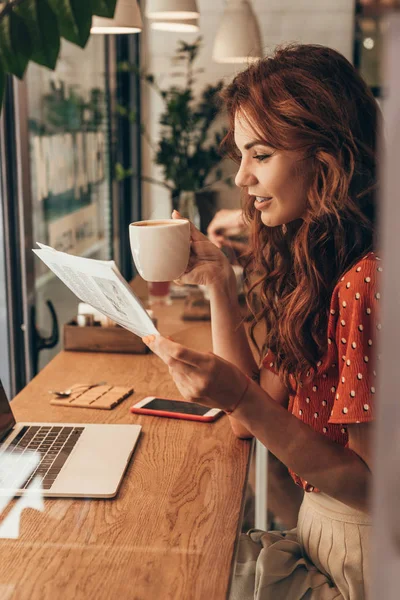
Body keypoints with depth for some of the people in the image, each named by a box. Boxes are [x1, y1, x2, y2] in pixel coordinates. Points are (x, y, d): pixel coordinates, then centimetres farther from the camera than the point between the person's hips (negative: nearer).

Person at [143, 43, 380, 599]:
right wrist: (217, 280, -1)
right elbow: (251, 418, 3)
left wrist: (242, 399, -29)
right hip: (319, 528, 7)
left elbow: (373, 485, -20)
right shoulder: (307, 261, 4)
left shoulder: (367, 279, -24)